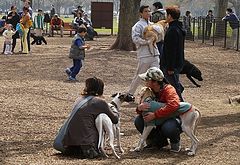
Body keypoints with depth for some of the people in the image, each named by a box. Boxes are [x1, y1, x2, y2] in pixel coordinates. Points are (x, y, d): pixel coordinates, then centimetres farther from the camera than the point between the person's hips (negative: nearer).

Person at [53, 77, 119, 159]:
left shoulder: (80, 98, 16)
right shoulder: (100, 102, -2)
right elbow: (114, 120, 8)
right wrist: (116, 114, 31)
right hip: (84, 139, -7)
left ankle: (72, 149, 9)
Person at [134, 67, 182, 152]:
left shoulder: (168, 89, -23)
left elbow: (174, 105, -42)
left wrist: (155, 115, -41)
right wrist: (139, 108, -27)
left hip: (174, 119, -7)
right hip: (158, 122, 7)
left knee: (168, 127, -40)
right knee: (138, 121, -11)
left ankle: (175, 143, -2)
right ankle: (160, 141, 7)